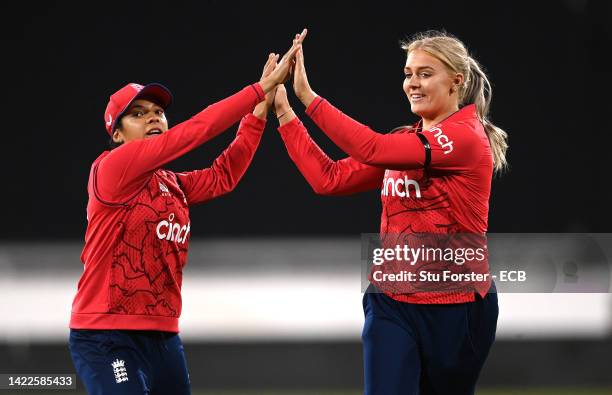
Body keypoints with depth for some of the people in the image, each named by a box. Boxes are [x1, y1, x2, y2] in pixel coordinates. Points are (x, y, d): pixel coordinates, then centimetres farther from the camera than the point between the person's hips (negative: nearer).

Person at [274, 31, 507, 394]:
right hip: (392, 303, 5)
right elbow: (328, 179, 4)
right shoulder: (403, 143, 10)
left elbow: (372, 149, -23)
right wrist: (284, 112, 1)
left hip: (455, 306, -5)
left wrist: (308, 95, -21)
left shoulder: (467, 137, -13)